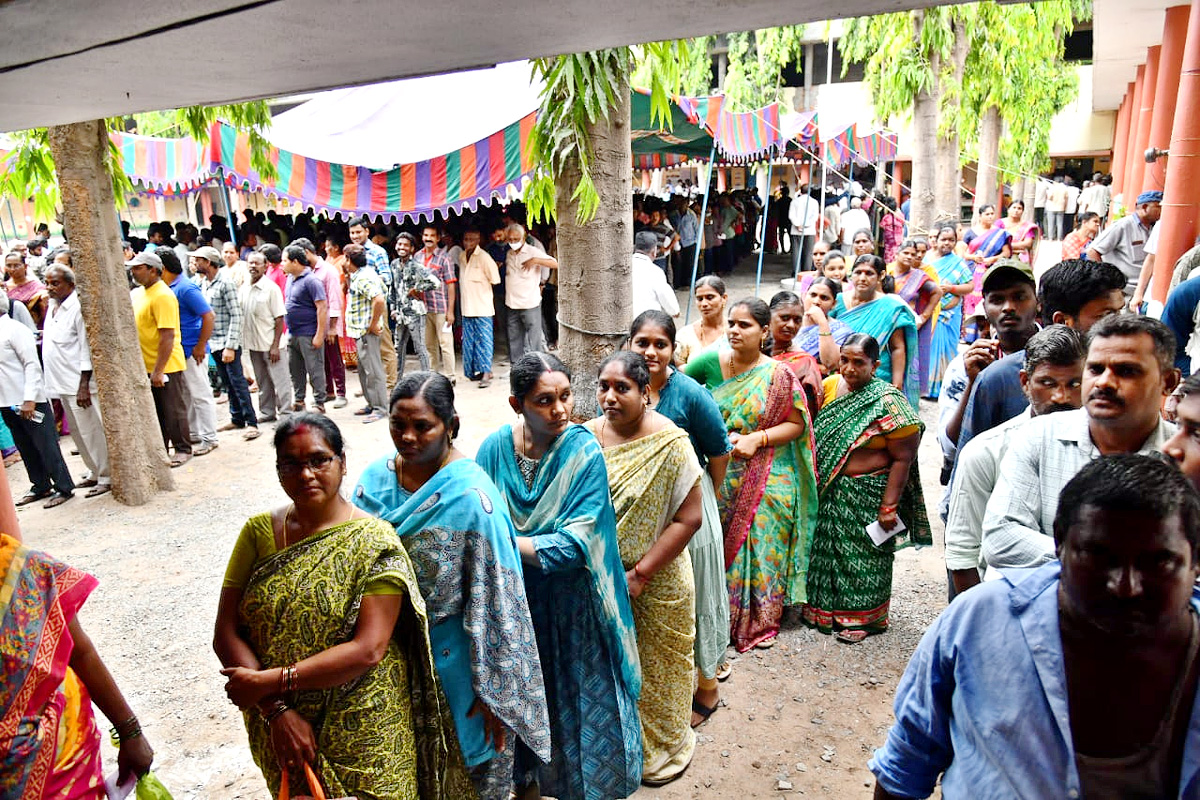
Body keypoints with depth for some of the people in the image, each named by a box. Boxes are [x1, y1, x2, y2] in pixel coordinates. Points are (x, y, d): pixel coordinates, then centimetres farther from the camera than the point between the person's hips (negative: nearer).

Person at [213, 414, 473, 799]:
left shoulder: (373, 542, -16)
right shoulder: (259, 532, -4)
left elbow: (368, 649, -21)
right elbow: (226, 633, -6)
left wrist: (272, 681, -20)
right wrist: (276, 709, -16)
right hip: (278, 725, 4)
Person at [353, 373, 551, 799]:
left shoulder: (470, 495, -23)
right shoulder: (375, 479, -6)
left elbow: (493, 598, -20)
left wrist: (492, 687, -17)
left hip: (453, 651, -4)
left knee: (466, 762, 18)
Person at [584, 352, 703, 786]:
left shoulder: (670, 443, -19)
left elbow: (688, 518, -18)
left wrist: (640, 575, -18)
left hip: (656, 582, -4)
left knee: (657, 664, 16)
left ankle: (664, 743, 43)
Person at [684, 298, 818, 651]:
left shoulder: (778, 375, -7)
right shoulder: (711, 363, -3)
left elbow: (797, 424, -4)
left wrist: (758, 438, -17)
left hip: (766, 482, -2)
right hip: (718, 479, 2)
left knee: (761, 548, 7)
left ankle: (760, 621, 27)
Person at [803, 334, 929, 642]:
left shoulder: (887, 402, -15)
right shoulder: (830, 385, 1)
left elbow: (902, 459, -15)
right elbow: (815, 433, 12)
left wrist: (889, 506, -16)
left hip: (867, 494, -5)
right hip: (828, 490, 5)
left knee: (863, 555, 9)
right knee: (828, 548, 16)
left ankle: (864, 618, 28)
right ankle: (824, 608, 36)